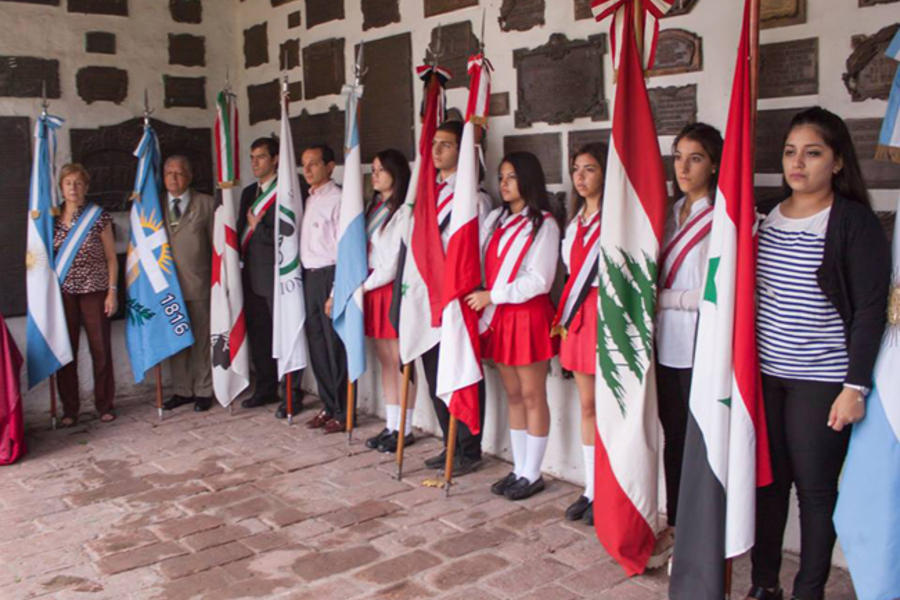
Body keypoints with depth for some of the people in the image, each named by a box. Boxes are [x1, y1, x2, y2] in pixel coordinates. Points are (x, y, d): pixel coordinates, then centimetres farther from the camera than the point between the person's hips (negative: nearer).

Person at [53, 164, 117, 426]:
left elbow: (111, 258, 1)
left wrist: (112, 291, -5)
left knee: (101, 349, 1)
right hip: (63, 292, 2)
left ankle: (105, 405, 15)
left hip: (94, 290, -2)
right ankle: (69, 410, 14)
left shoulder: (99, 216, 0)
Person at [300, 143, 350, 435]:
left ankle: (343, 413, 11)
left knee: (335, 345, -1)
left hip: (329, 276, -8)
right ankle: (328, 406, 26)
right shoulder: (309, 200, 14)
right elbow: (304, 243, 15)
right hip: (309, 277, 8)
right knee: (316, 343, 13)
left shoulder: (338, 199, -10)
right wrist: (304, 278, 6)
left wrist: (335, 293, -18)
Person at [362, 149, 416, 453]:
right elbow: (366, 251, 14)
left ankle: (405, 429, 7)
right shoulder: (374, 208, 16)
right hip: (372, 288, 8)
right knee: (385, 361, 11)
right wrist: (362, 285, 2)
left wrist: (366, 285, -6)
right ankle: (391, 425, 19)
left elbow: (396, 261, -13)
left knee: (400, 361, -2)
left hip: (393, 289, -8)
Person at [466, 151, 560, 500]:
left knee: (532, 396, 2)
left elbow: (539, 280, -14)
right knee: (513, 396, 12)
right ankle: (519, 469, 22)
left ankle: (532, 474, 12)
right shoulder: (496, 219, 13)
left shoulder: (543, 224, -7)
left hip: (528, 316, -6)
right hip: (499, 316, 6)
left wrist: (492, 295, -14)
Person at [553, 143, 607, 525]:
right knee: (587, 406, 12)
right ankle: (591, 490, 21)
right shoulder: (576, 218, 16)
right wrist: (566, 315, 15)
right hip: (578, 316, 8)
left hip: (605, 314, -8)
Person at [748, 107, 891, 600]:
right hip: (764, 374, 5)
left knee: (815, 488, 5)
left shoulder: (855, 222, -7)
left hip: (821, 381, -4)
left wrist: (856, 386, -13)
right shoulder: (766, 215, 8)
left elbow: (871, 310, -9)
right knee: (767, 480, 10)